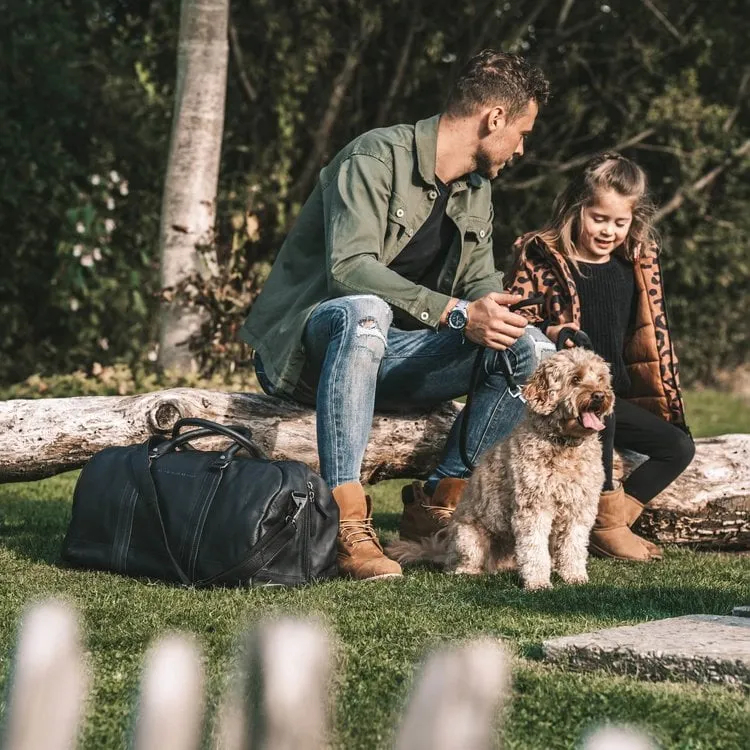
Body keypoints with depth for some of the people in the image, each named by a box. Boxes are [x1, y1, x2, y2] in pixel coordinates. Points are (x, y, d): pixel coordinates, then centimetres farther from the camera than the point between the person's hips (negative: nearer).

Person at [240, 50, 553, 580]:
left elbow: (481, 282, 12)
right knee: (365, 312, -42)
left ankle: (436, 507, -6)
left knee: (532, 350, -11)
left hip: (386, 355, 7)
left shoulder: (477, 189, 11)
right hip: (306, 346, -7)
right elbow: (349, 268, -28)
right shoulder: (377, 157, -16)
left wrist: (491, 314, -13)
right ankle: (348, 526, -42)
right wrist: (454, 313, -34)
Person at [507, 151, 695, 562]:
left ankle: (616, 517, -1)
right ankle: (606, 523, -24)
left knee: (679, 447, -3)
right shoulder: (541, 256, -6)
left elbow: (651, 335, 17)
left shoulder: (637, 264, 10)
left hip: (618, 396, 6)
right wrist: (551, 332, -29)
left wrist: (666, 399, 13)